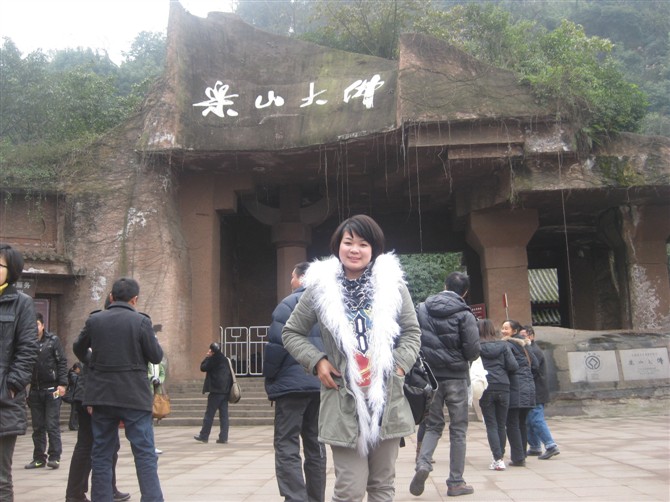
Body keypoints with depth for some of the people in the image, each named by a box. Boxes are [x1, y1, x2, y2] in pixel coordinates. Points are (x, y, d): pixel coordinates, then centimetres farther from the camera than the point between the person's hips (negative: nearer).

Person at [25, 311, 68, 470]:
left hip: (52, 389, -3)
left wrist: (62, 383, -12)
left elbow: (62, 362, -4)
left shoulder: (53, 340, -3)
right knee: (38, 427, 9)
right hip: (35, 390, 3)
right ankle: (39, 457, 17)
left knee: (52, 425, -3)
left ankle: (54, 457, 2)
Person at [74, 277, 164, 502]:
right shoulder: (141, 321, -9)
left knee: (101, 453, 11)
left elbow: (78, 350, 18)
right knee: (145, 453, 1)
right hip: (134, 396, -3)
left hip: (101, 396, 3)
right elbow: (156, 356, -3)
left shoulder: (94, 320, 1)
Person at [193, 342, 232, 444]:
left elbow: (203, 368, -3)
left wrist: (206, 357, 6)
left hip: (216, 391, -7)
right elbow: (230, 375, 19)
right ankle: (223, 437, 3)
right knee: (224, 414, 4)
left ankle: (204, 436, 7)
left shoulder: (213, 359, -8)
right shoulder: (225, 359, 14)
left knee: (209, 414, 1)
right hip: (225, 391, 7)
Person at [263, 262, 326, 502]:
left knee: (287, 446, -3)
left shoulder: (289, 304, -7)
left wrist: (269, 377, -3)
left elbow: (276, 344, -14)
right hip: (322, 384, 6)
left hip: (292, 383, -6)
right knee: (315, 445, 14)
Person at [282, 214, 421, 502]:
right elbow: (291, 333, 9)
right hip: (344, 403, -2)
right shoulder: (321, 286, -1)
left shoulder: (392, 283, 2)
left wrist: (401, 363, -4)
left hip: (387, 400, 2)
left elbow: (412, 332, 12)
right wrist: (316, 361, -6)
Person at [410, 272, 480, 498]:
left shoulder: (422, 309, 3)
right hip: (456, 377, -3)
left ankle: (423, 463, -10)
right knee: (458, 429, 8)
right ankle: (455, 482, 12)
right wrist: (463, 358, 9)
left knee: (433, 425, 15)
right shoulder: (464, 314, -8)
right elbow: (473, 350, -13)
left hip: (430, 376, 3)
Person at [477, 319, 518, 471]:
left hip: (485, 388, -2)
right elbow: (513, 366, -1)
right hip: (503, 387, 2)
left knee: (491, 425, 3)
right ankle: (500, 457, 18)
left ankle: (498, 459, -5)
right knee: (501, 425, 12)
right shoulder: (503, 345, 4)